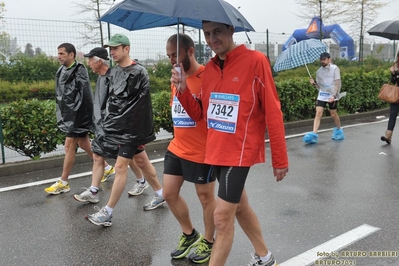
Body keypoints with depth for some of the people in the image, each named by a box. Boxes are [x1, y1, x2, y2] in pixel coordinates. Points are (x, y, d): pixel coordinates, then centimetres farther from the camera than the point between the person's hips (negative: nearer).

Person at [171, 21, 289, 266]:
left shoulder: (255, 61, -13)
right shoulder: (209, 68, 8)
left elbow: (273, 113, -13)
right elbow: (199, 114, 10)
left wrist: (280, 159, -12)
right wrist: (183, 89, -8)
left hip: (240, 152, -7)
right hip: (216, 151, 8)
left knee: (223, 217, -4)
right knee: (240, 207, 20)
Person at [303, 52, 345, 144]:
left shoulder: (334, 68, -2)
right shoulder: (319, 71, 10)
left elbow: (337, 83, -7)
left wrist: (334, 95, -18)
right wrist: (314, 83, -9)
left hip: (332, 95, -3)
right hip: (321, 95, 3)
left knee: (333, 114, 6)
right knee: (318, 113, -10)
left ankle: (338, 130, 32)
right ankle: (314, 134, -18)